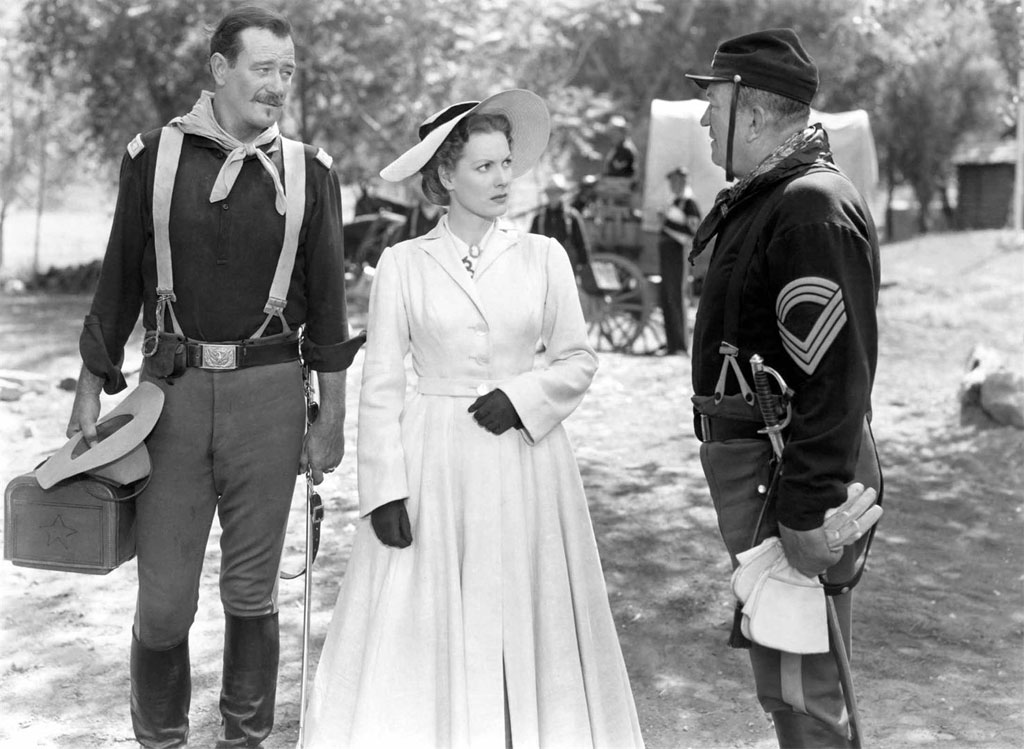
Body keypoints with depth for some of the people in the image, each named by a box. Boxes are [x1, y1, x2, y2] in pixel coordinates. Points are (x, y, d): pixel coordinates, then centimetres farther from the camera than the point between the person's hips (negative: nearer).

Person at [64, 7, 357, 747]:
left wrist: (332, 416, 5)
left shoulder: (308, 171, 4)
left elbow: (327, 298, 7)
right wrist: (92, 388, 8)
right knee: (163, 597, 3)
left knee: (252, 591, 9)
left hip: (269, 390, 0)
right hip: (174, 385, 0)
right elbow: (120, 280, 8)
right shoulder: (155, 156, 2)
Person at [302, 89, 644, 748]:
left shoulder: (543, 256, 3)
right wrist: (386, 488, -7)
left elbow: (579, 360, 8)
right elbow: (381, 385, -1)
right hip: (434, 461, -1)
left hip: (525, 460, 1)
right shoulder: (404, 263, -1)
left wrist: (523, 395, -10)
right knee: (426, 629, 3)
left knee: (523, 624, 7)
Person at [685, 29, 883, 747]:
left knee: (799, 685, -1)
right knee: (780, 670, 21)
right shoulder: (765, 197, 14)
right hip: (751, 455, 10)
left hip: (792, 475, -10)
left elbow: (836, 373, -24)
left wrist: (808, 511, -24)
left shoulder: (814, 209, -19)